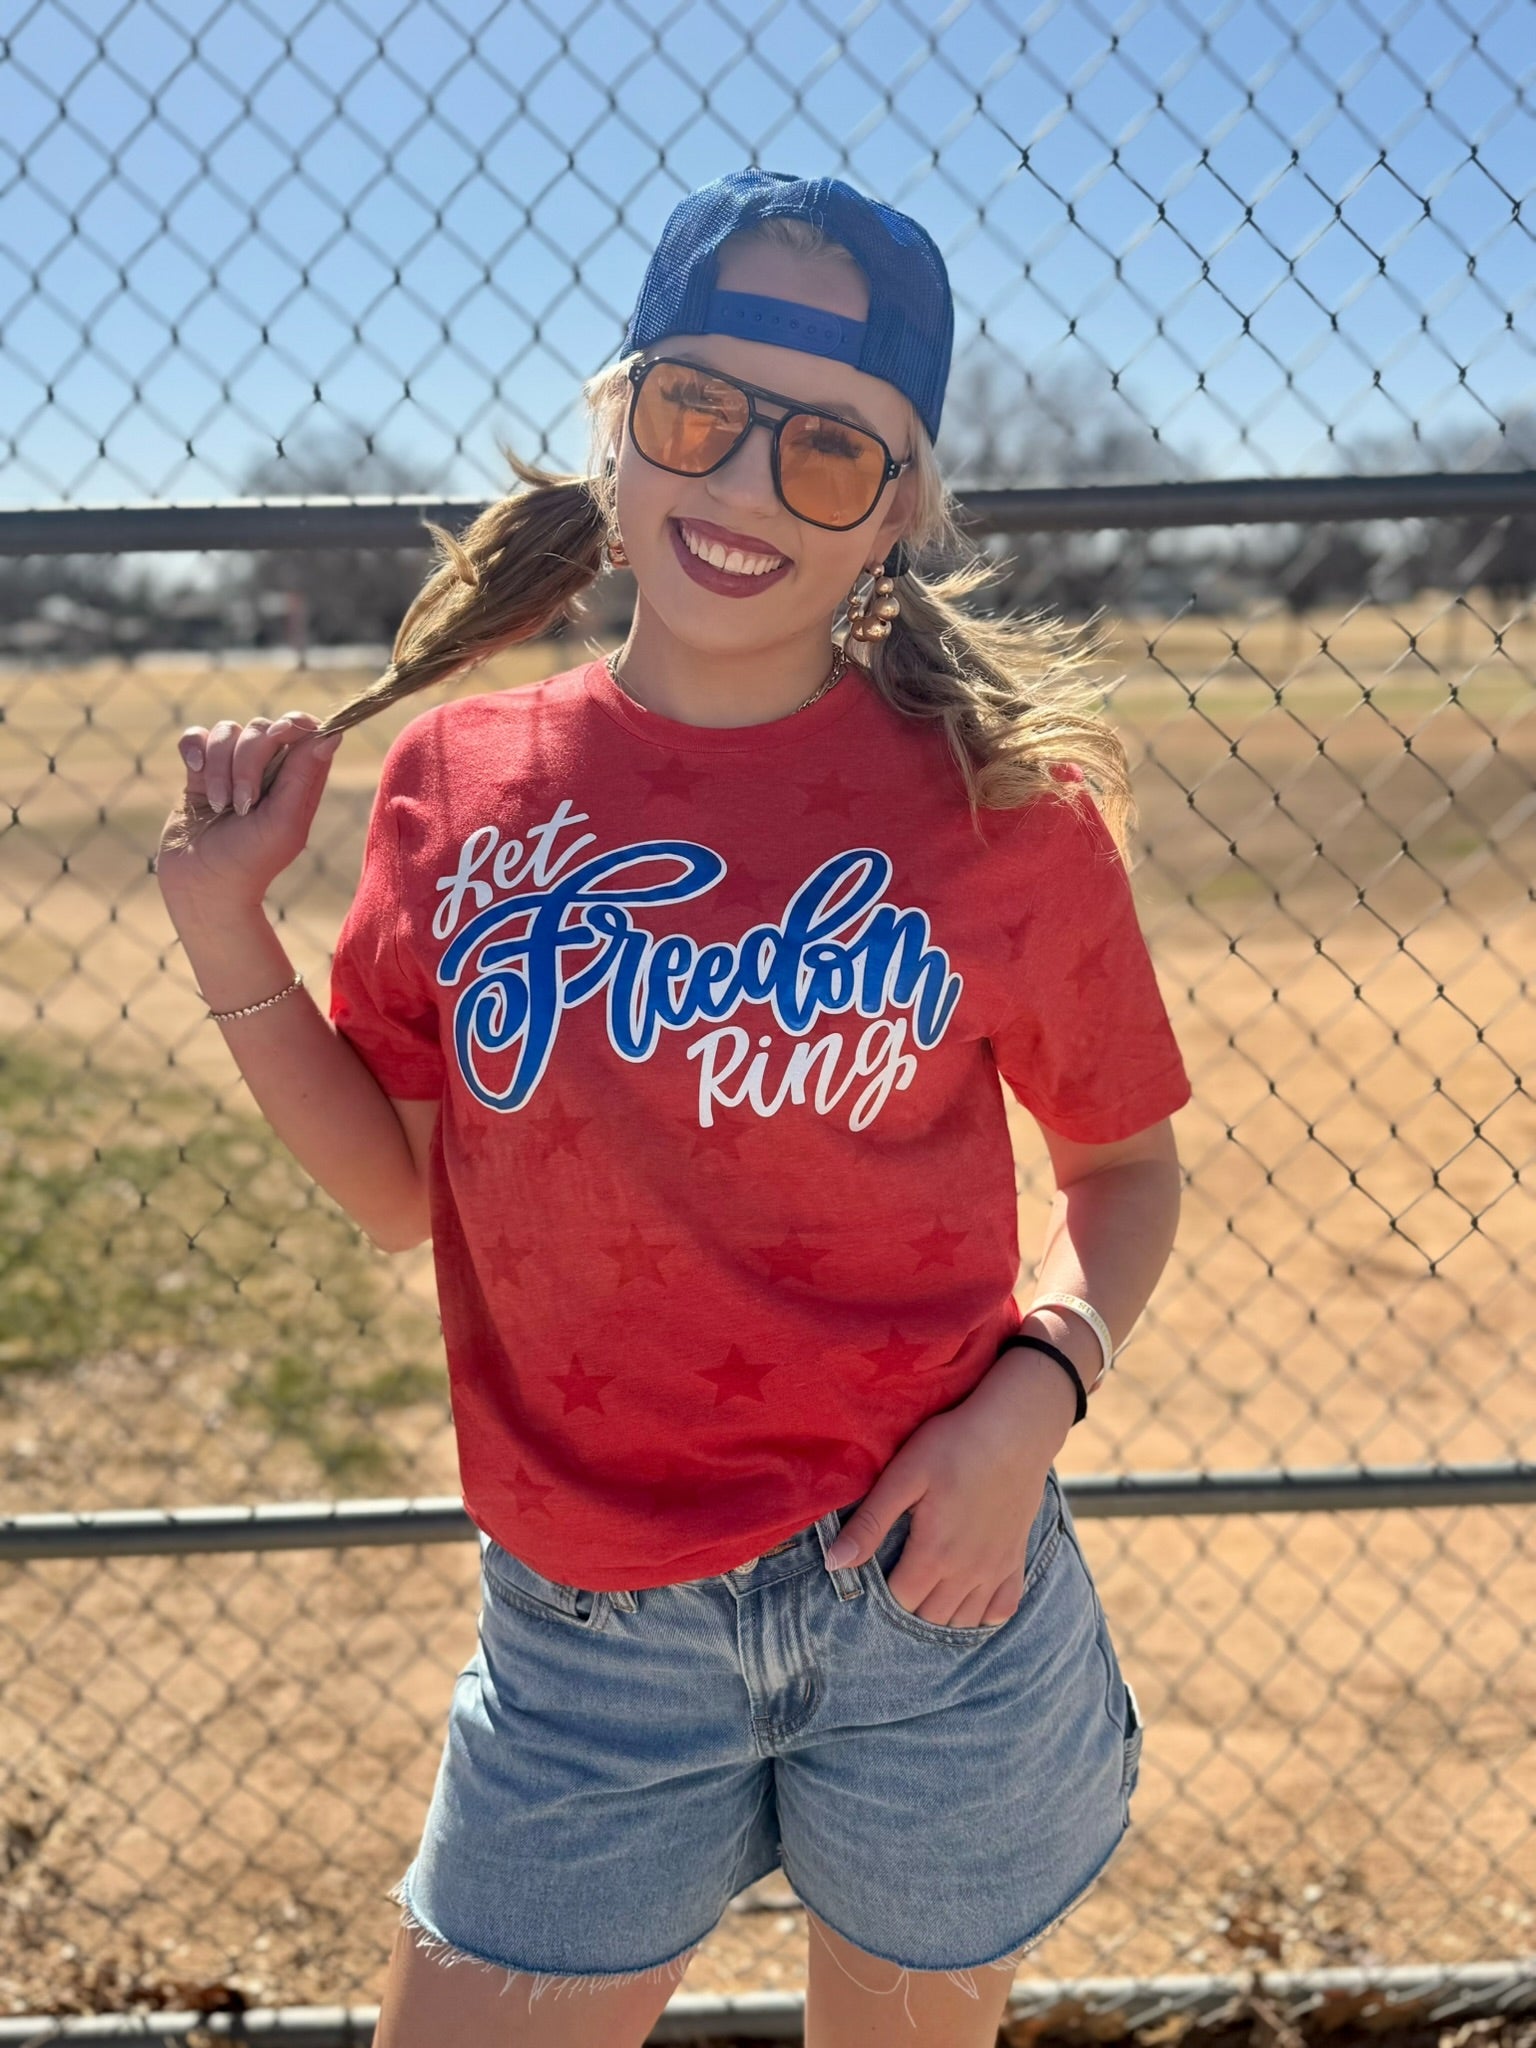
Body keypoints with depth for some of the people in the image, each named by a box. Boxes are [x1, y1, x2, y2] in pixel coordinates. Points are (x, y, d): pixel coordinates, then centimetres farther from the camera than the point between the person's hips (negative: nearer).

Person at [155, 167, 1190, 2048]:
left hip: (927, 1591, -1)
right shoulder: (460, 782, -2)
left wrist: (1035, 1390, -14)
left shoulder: (1001, 806, -9)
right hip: (583, 1636, 2)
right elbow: (402, 1186, 6)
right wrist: (222, 918, -4)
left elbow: (1124, 1162, 4)